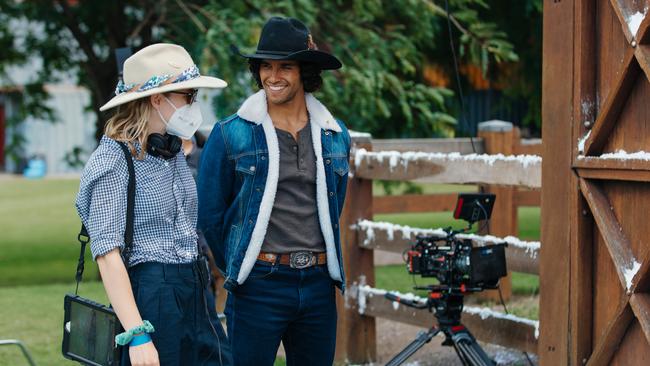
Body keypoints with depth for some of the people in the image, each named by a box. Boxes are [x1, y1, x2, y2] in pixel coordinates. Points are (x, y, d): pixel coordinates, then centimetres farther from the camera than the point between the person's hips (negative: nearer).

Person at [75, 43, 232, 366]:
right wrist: (137, 335, -24)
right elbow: (107, 254, -17)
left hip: (195, 294, 7)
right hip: (152, 296, -7)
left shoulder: (173, 151, 12)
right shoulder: (112, 160, -11)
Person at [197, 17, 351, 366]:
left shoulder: (335, 135, 9)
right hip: (259, 285, -4)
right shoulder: (230, 135, -3)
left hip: (319, 285, 4)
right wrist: (238, 269, 9)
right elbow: (210, 216, 2)